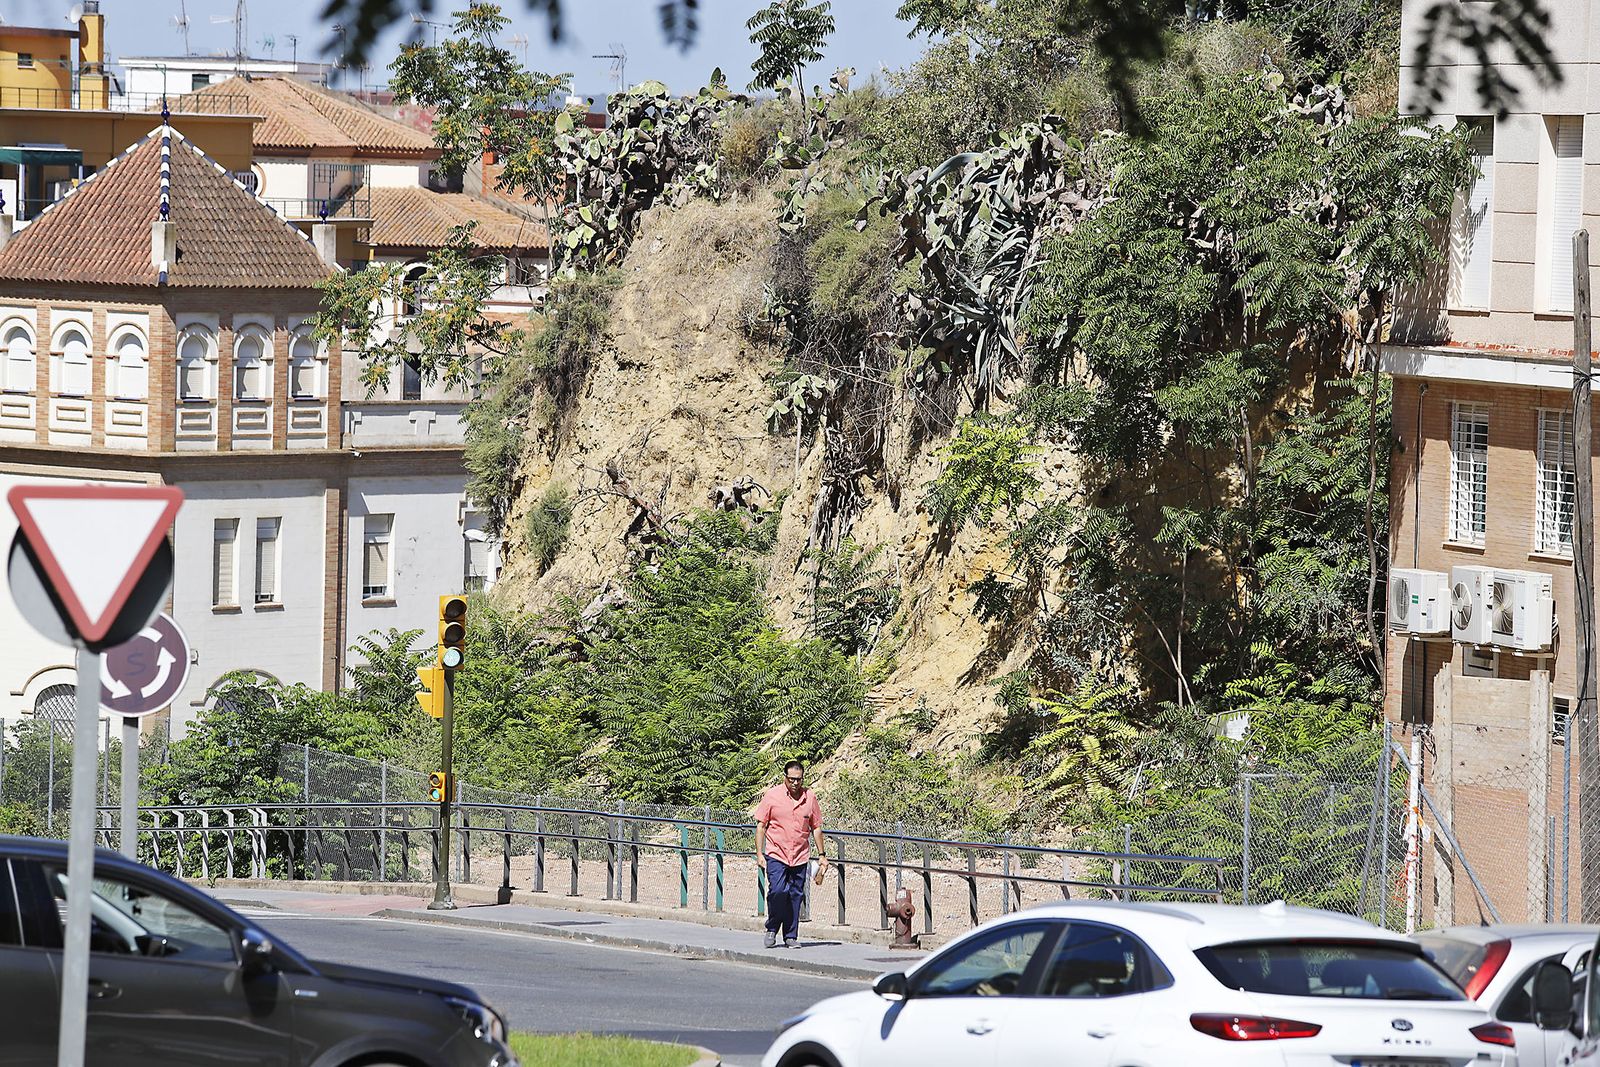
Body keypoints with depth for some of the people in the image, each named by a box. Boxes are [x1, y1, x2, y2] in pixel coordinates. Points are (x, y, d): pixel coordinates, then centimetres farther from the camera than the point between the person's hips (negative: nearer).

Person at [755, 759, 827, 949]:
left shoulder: (810, 797, 6)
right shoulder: (772, 796, -2)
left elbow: (816, 827, 14)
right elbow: (761, 825, 1)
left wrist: (822, 855, 13)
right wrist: (759, 853, -5)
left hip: (800, 856, 3)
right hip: (776, 855, -3)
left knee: (795, 896, 3)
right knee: (777, 890, -17)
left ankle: (791, 936, 11)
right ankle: (772, 929, 3)